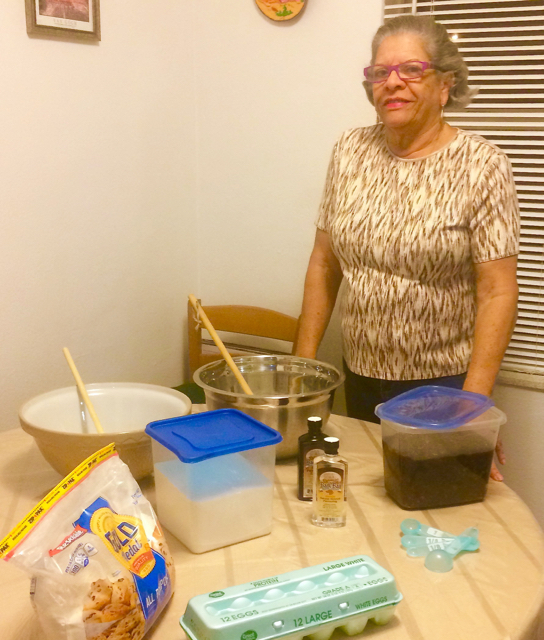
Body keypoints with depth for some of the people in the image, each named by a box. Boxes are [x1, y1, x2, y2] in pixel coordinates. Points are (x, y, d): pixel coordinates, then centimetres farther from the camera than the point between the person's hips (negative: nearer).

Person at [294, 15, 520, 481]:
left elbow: (497, 294, -14)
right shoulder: (350, 152, 1)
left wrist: (472, 405, -20)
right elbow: (324, 263, 5)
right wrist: (303, 361, 2)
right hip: (361, 378, 4)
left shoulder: (481, 166, -11)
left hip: (442, 385, -3)